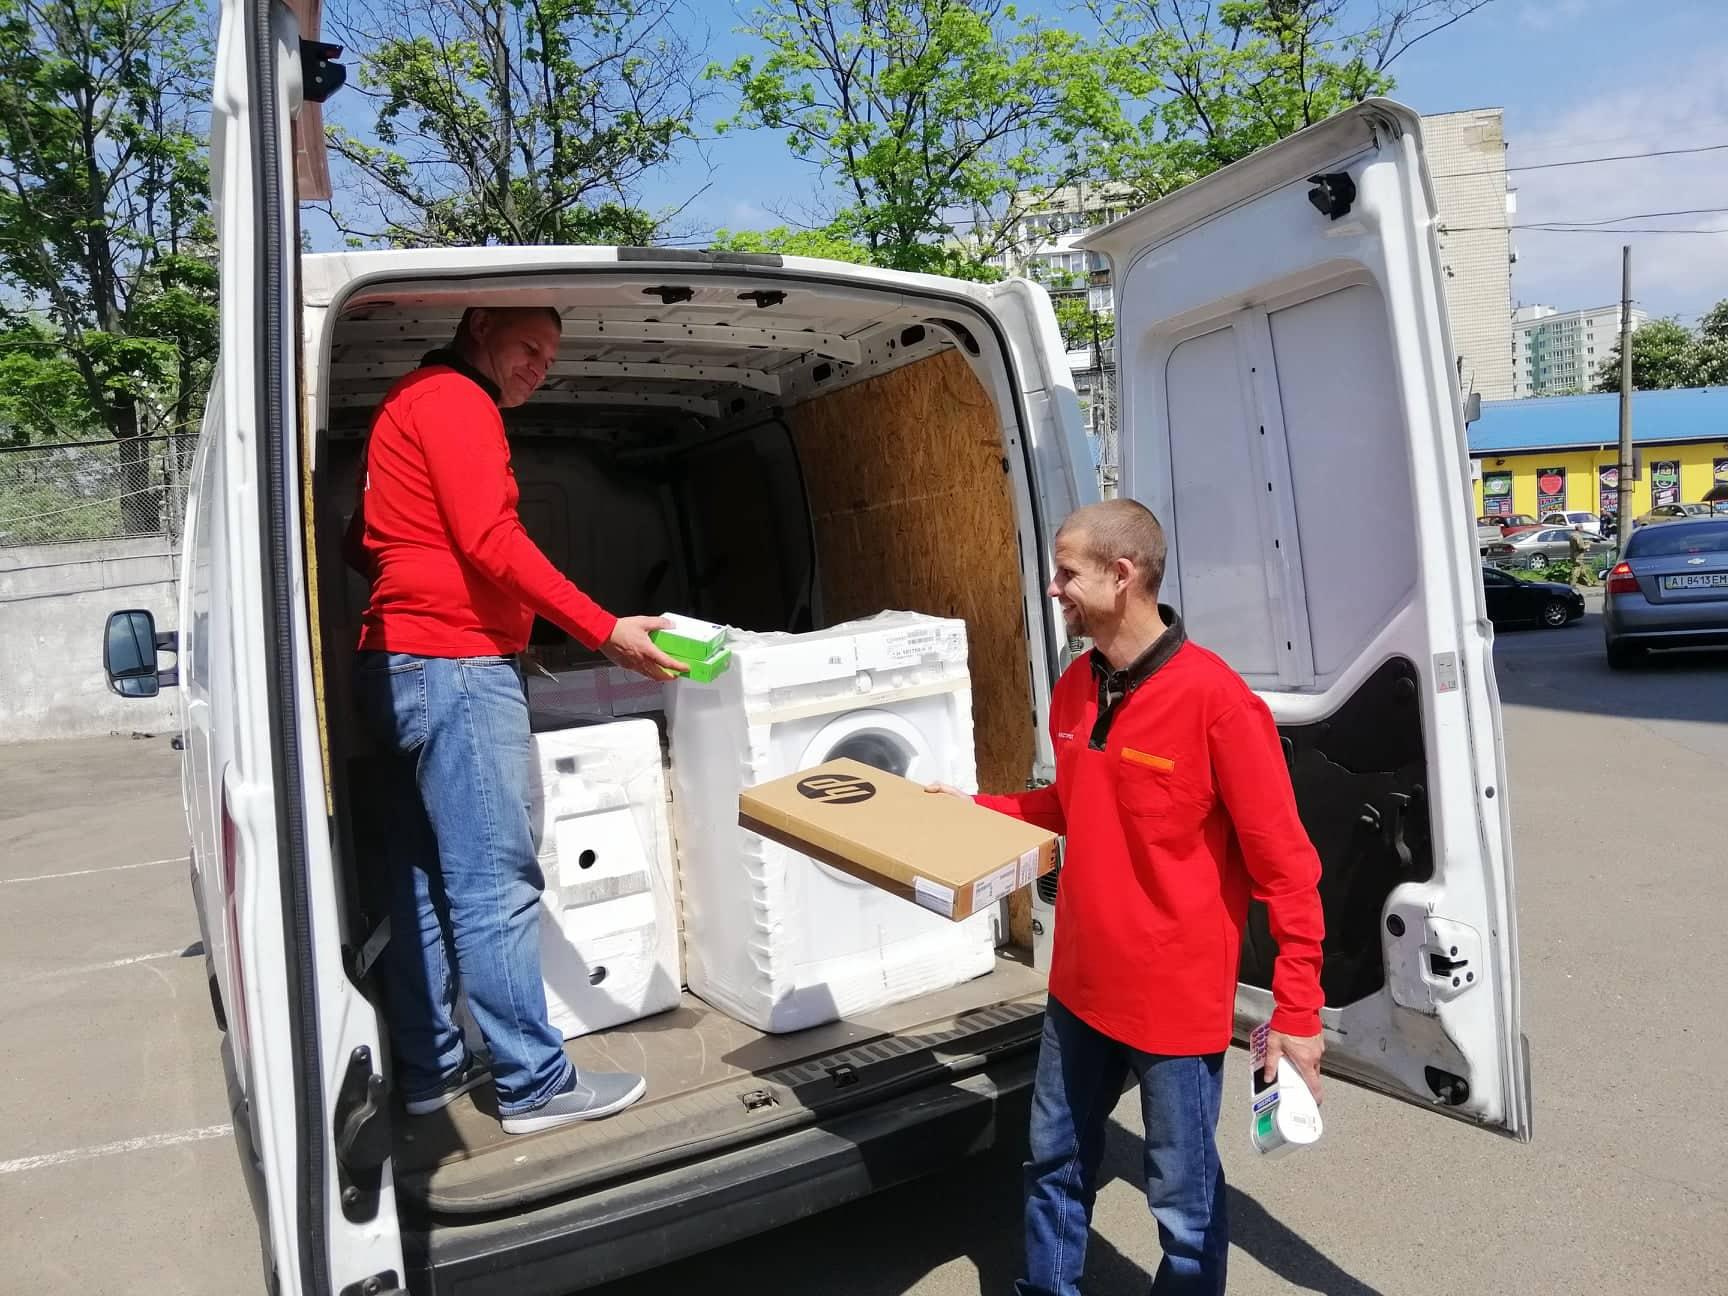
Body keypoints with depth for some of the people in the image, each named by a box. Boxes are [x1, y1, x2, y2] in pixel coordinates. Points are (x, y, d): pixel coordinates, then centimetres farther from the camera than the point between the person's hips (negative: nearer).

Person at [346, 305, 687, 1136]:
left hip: (403, 666, 11)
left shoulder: (411, 405, 24)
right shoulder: (454, 398, -7)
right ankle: (535, 1086, -2)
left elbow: (363, 542, 28)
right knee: (497, 884, -8)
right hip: (455, 668, -11)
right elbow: (489, 540, -19)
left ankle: (428, 1068, 20)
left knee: (426, 879, 12)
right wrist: (605, 632, -20)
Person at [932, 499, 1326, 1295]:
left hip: (1177, 998, -7)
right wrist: (976, 807, 8)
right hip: (1081, 985, 7)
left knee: (1182, 1199, 13)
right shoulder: (1074, 687, 1)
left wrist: (1297, 1012, -17)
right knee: (1055, 1163, 22)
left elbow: (1286, 866, -17)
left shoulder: (1214, 698, -21)